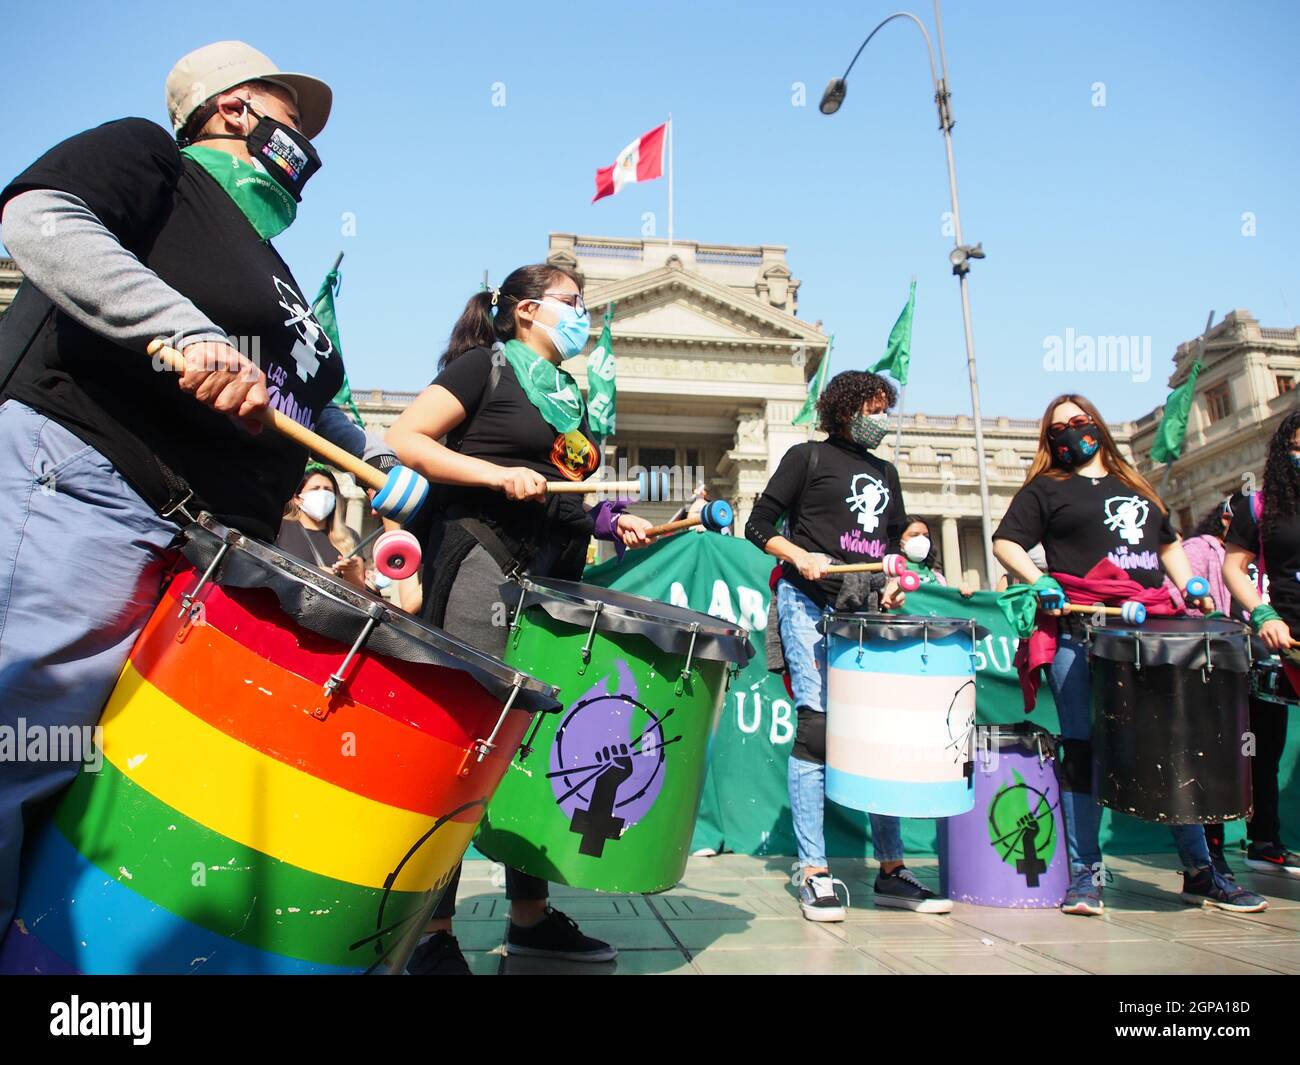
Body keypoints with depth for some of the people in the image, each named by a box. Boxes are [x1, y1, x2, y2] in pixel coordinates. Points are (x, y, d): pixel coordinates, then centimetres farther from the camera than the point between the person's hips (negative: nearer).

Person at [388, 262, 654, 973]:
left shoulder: (571, 396, 23)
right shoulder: (486, 366, 1)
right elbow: (404, 440, -9)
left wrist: (607, 523, 11)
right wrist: (499, 474, -18)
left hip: (551, 580, 8)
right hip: (483, 562, -8)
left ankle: (530, 913, 21)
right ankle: (431, 933, 1)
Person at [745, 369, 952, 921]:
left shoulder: (885, 473, 23)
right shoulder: (808, 457, 6)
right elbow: (759, 526, 2)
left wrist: (892, 583, 7)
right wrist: (802, 557, -14)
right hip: (811, 607, -6)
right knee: (817, 725, -11)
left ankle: (891, 871, 12)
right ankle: (813, 872, -5)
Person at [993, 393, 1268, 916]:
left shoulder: (1137, 488, 25)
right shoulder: (1045, 489, 10)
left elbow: (1169, 546, 31)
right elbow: (1005, 543, 1)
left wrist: (1190, 587, 12)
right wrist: (1039, 582, -15)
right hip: (1080, 635, -4)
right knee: (1083, 749, -5)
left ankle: (1200, 872, 14)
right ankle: (1085, 873, 3)